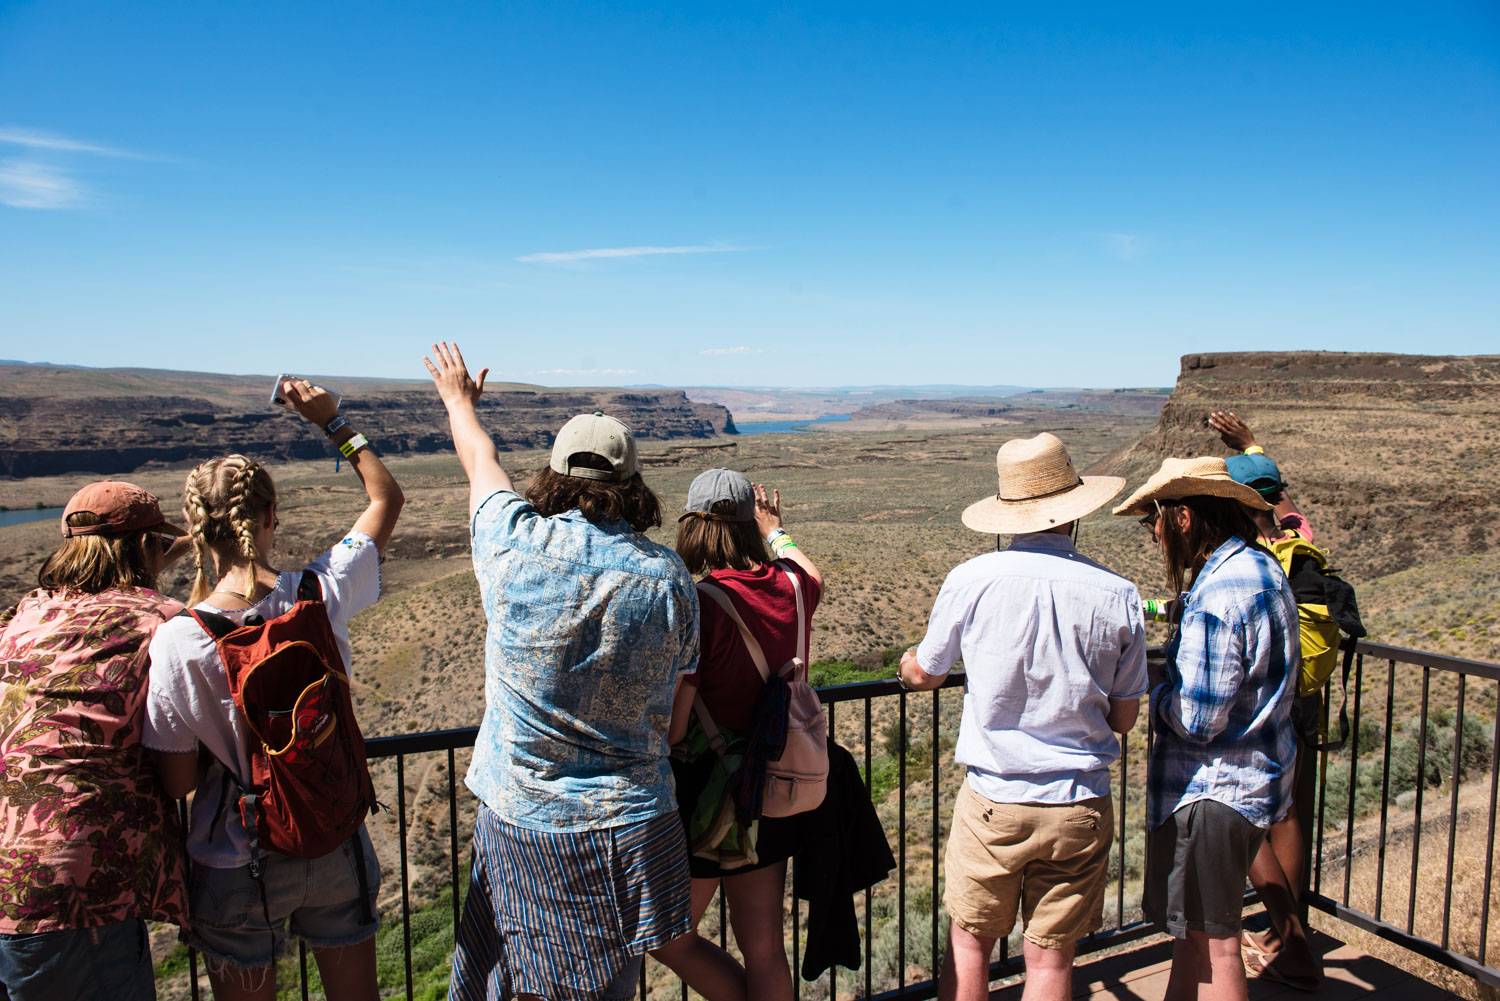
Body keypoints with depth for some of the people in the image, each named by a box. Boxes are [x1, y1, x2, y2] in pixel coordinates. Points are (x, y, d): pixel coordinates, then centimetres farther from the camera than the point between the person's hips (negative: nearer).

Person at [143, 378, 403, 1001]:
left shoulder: (175, 643, -20)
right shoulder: (320, 595, -17)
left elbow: (178, 781, -12)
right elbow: (388, 499, 0)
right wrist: (334, 422, 5)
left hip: (237, 870, -1)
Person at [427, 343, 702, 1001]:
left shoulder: (517, 546, -11)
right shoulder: (670, 577, -8)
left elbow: (481, 463, 11)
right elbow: (676, 718, -1)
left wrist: (457, 399, 30)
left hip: (520, 821, 0)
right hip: (630, 825, 1)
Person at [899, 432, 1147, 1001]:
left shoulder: (971, 580, -10)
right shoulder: (1117, 595, -7)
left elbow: (923, 674, 6)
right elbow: (1124, 718, 3)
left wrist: (908, 663, 29)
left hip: (993, 800, -1)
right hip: (1079, 805, 1)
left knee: (969, 942, 16)